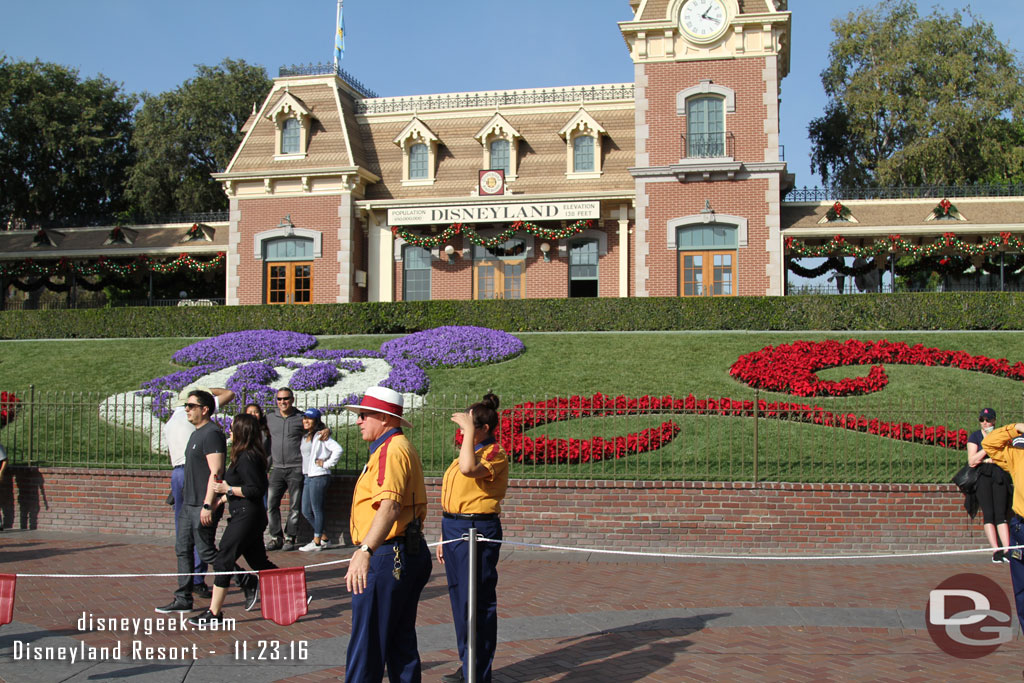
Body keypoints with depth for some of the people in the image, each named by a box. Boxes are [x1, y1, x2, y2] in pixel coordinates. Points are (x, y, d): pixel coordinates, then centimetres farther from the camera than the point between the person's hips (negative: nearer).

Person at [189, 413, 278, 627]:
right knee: (260, 563, 15)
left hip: (246, 517, -10)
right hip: (253, 516, 10)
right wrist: (223, 498, 21)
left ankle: (214, 614, 1)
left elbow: (256, 489, -21)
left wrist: (228, 489, -16)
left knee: (223, 562, -5)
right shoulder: (250, 455, 13)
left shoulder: (247, 458, -17)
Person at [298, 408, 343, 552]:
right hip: (307, 477, 9)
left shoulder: (320, 436, -10)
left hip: (319, 476, -9)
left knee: (316, 510, -2)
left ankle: (317, 542, 7)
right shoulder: (304, 437, 16)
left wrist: (326, 463, -13)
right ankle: (323, 538, 22)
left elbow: (338, 449, -21)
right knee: (305, 511, 10)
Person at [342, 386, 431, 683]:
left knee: (366, 642, -5)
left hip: (387, 557, -11)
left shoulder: (392, 449, -15)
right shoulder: (402, 447, 20)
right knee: (401, 641, 15)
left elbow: (390, 506, -30)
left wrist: (365, 551, -39)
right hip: (410, 555, 11)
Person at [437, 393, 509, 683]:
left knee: (477, 604, -3)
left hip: (476, 531, -10)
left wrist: (469, 429, -26)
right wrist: (445, 537, 22)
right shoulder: (469, 452, 16)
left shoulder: (494, 453, -12)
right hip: (454, 529, 10)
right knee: (460, 600, 16)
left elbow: (469, 468, -35)